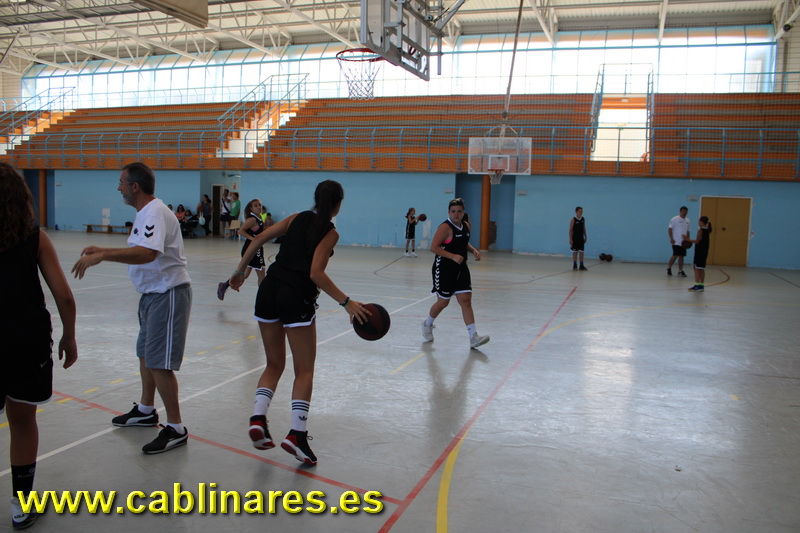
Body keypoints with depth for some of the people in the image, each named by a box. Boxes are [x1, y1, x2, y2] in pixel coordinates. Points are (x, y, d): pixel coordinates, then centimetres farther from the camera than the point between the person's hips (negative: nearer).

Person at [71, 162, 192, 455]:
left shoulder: (155, 213, -21)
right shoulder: (145, 213, 13)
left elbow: (147, 253, -38)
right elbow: (135, 251, 23)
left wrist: (102, 255, -39)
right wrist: (102, 251, 17)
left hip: (168, 295, -11)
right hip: (153, 293, 11)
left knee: (158, 363, -8)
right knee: (145, 354, 22)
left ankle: (176, 429, 2)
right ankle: (146, 410, 40)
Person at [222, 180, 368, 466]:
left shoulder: (296, 218, 13)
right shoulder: (330, 232, -2)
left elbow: (259, 238, 7)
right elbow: (316, 274, -14)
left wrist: (240, 271, 16)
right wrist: (347, 302, -12)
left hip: (269, 290, 5)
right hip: (297, 299, -5)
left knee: (274, 364, 18)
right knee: (305, 370, 5)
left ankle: (258, 418, 1)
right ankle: (297, 434, -5)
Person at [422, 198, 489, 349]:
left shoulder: (466, 226, 8)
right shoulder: (445, 227, -15)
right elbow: (433, 247, -20)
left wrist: (473, 250, 5)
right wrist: (453, 256, -27)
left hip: (461, 269, 6)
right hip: (444, 269, -6)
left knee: (466, 300, -2)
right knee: (443, 302, 6)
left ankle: (473, 337, -5)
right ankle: (427, 324, 35)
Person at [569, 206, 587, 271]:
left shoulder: (583, 219, 7)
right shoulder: (573, 219, -7)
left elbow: (584, 229, 14)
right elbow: (570, 230, -8)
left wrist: (585, 237, 11)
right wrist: (570, 239, -12)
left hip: (581, 238, 4)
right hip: (575, 238, -4)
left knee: (581, 252, 4)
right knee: (575, 252, 0)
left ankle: (581, 265, 9)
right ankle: (575, 265, 7)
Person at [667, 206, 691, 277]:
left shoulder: (687, 221, 13)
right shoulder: (675, 219, -6)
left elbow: (687, 231, 21)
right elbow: (670, 229, -9)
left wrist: (688, 239, 10)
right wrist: (671, 238, -17)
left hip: (683, 242, 6)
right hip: (676, 242, -6)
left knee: (681, 256, 6)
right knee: (675, 255, -11)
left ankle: (680, 271, 9)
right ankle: (669, 268, 9)